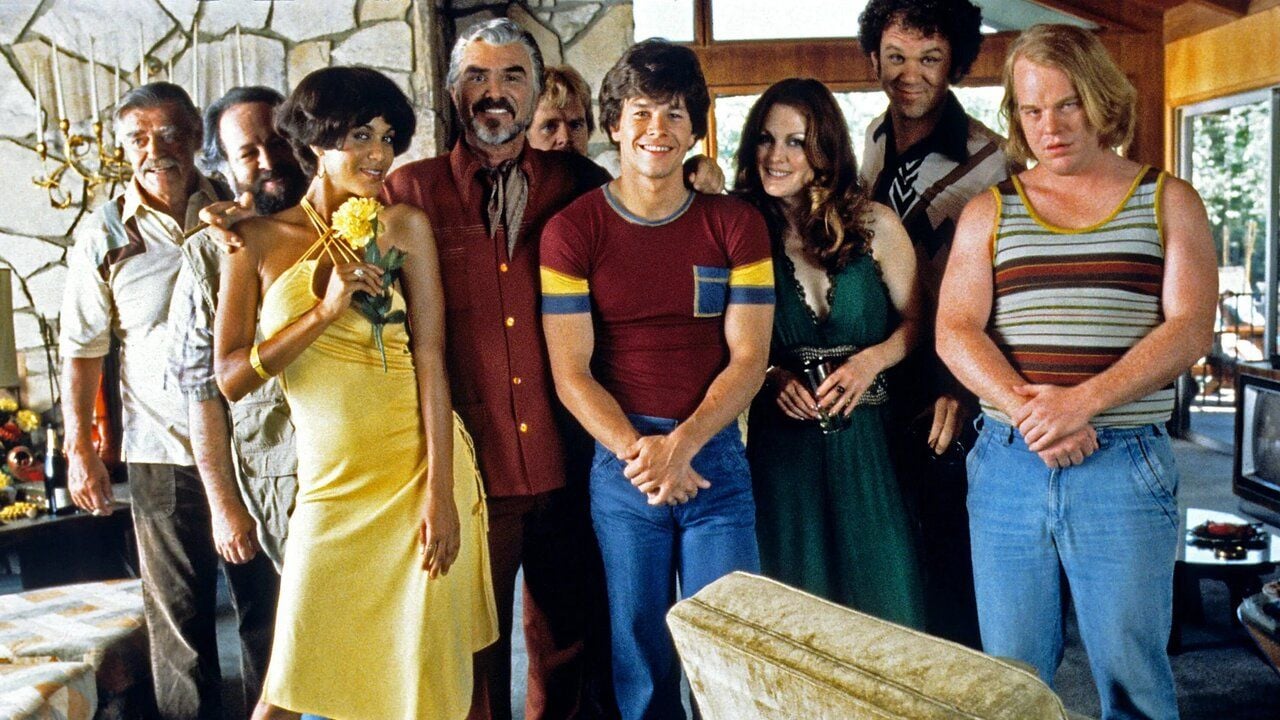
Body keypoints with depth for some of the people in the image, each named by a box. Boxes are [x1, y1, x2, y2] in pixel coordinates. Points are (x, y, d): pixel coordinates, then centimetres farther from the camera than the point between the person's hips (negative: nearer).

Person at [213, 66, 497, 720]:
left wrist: (441, 495, -12)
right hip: (330, 481, 1)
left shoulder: (406, 227, 0)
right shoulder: (260, 239, 2)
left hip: (419, 470, 0)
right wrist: (326, 309, -16)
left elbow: (431, 359, -6)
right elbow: (231, 377, -3)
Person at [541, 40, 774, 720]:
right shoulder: (571, 231, -1)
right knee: (640, 659, 11)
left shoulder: (736, 225, 3)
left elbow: (748, 357, -2)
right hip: (619, 463, 0)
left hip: (716, 454, 1)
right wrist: (637, 452, -16)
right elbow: (570, 371, -4)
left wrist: (680, 445, -15)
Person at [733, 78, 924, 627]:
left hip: (870, 435, 0)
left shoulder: (874, 225, -2)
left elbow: (915, 320, 4)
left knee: (882, 589, 9)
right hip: (782, 434, 0)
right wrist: (772, 377, -14)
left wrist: (871, 360, -14)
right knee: (795, 599, 12)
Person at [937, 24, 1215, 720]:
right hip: (1007, 466, 2)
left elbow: (1190, 329, -4)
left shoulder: (1169, 201, 8)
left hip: (1126, 469, -1)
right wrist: (1026, 409, -16)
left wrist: (1082, 401, -18)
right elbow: (955, 332, 0)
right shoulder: (989, 212, 11)